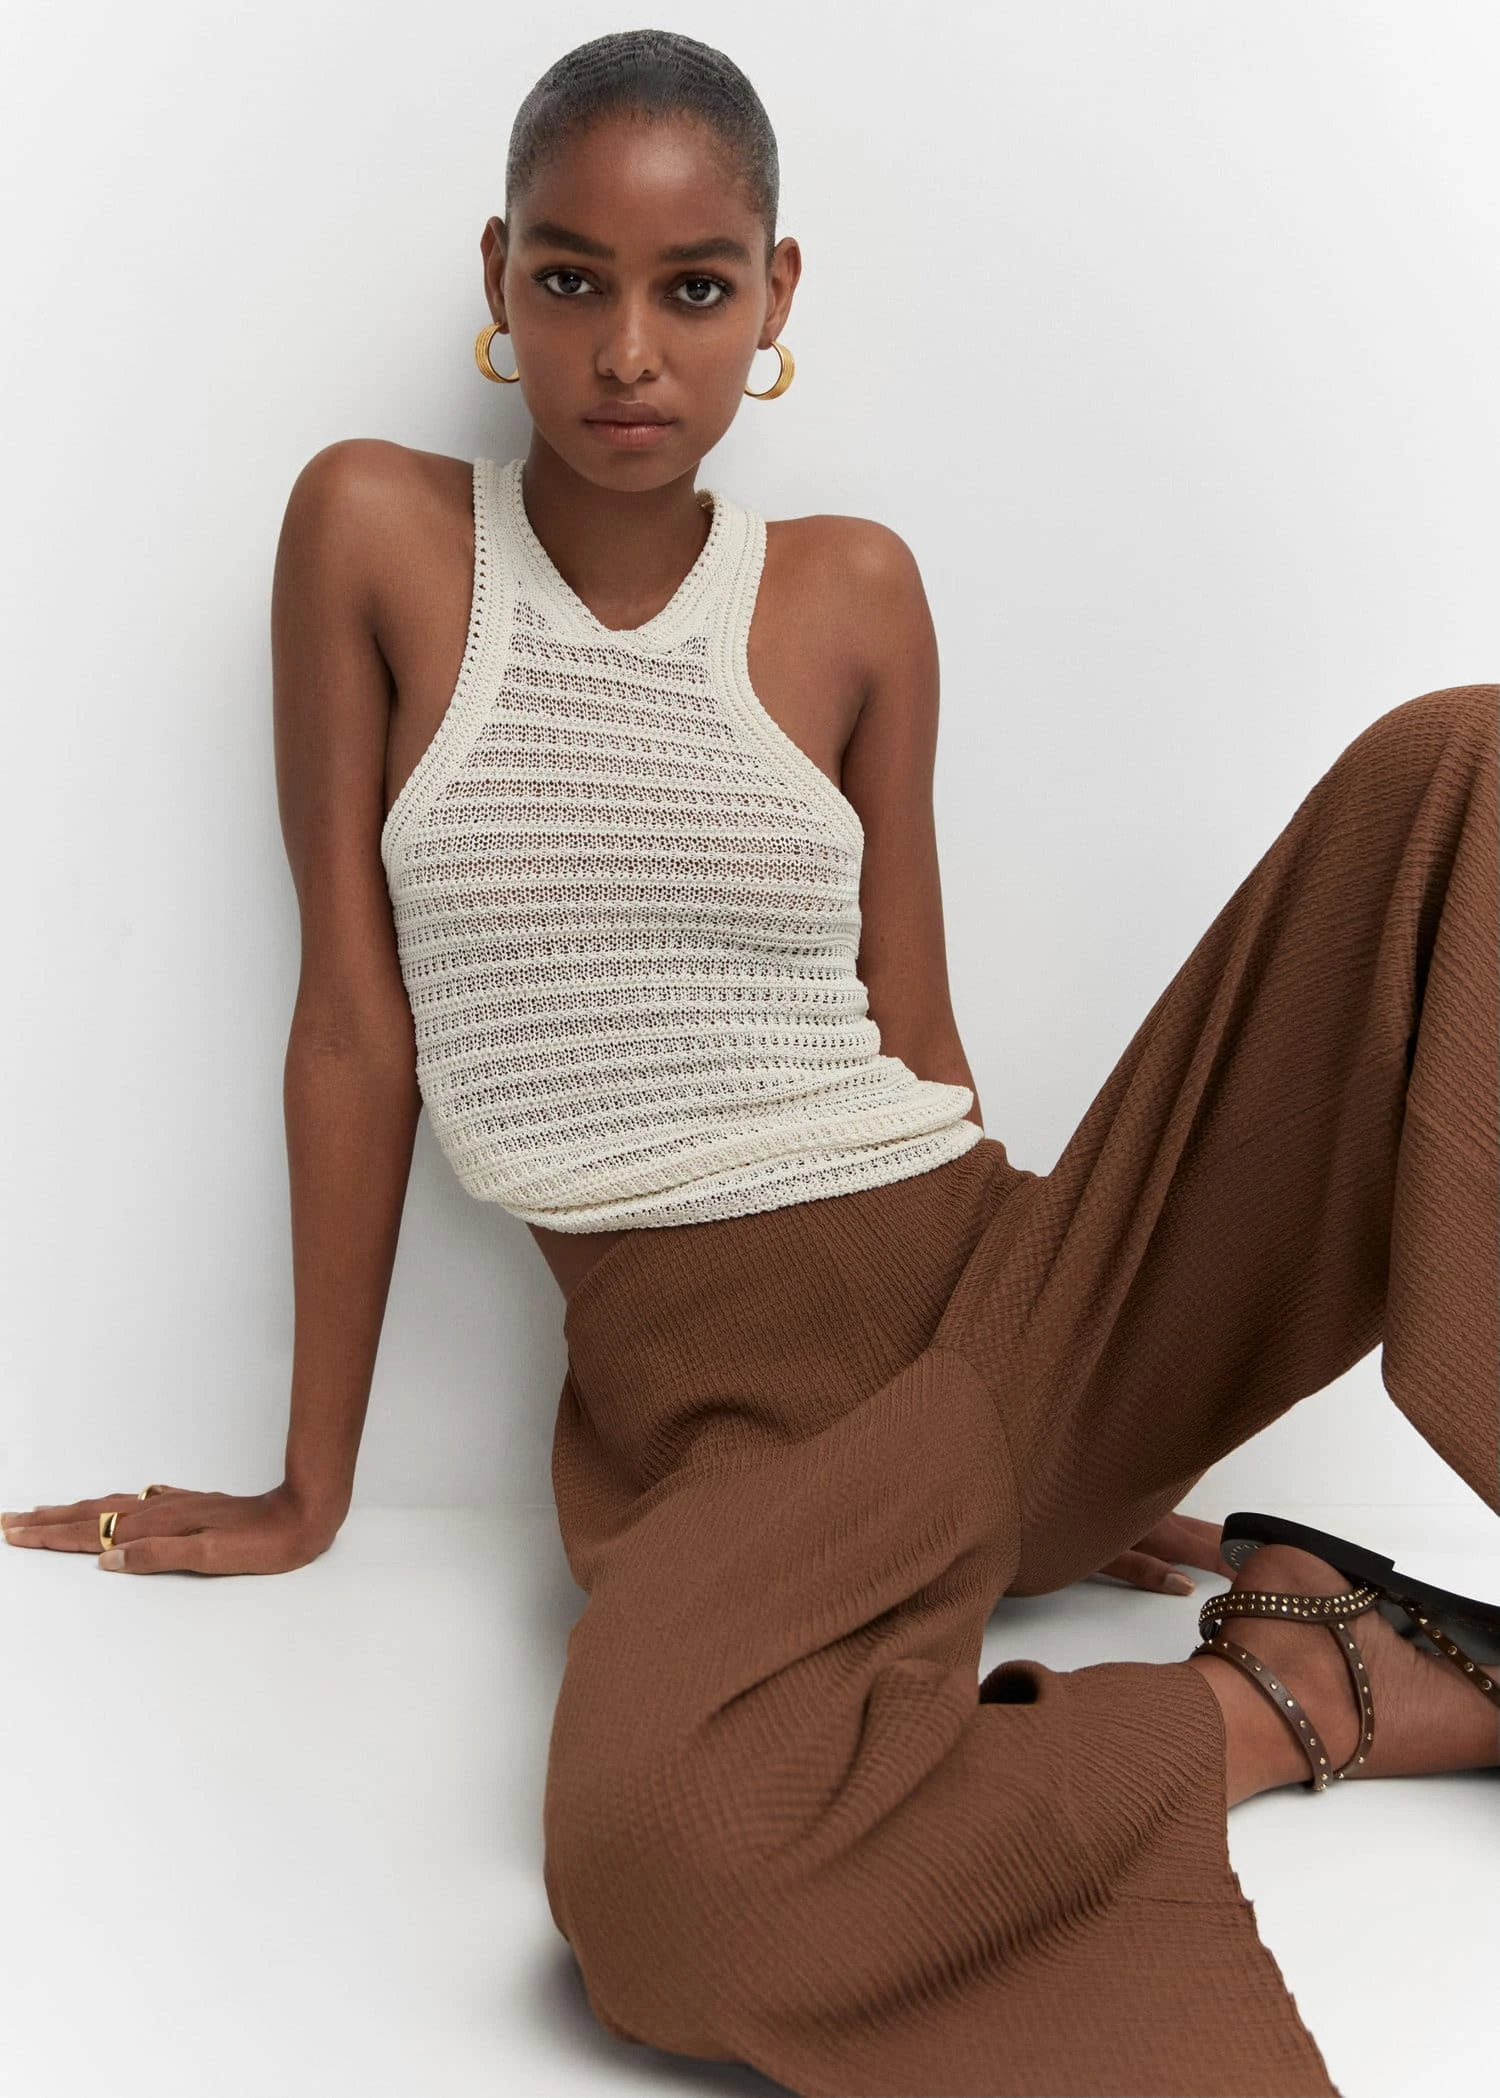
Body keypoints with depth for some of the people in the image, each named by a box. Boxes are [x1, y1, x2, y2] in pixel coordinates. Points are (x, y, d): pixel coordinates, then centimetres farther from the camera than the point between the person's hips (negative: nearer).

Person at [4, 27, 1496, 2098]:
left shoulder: (853, 594, 7)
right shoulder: (375, 535, 1)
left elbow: (910, 1038, 10)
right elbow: (357, 1017, 1)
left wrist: (1057, 1431, 14)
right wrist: (314, 1480, 5)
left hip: (994, 1286, 3)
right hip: (713, 1401, -2)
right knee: (661, 1872, -38)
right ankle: (1309, 1681, -13)